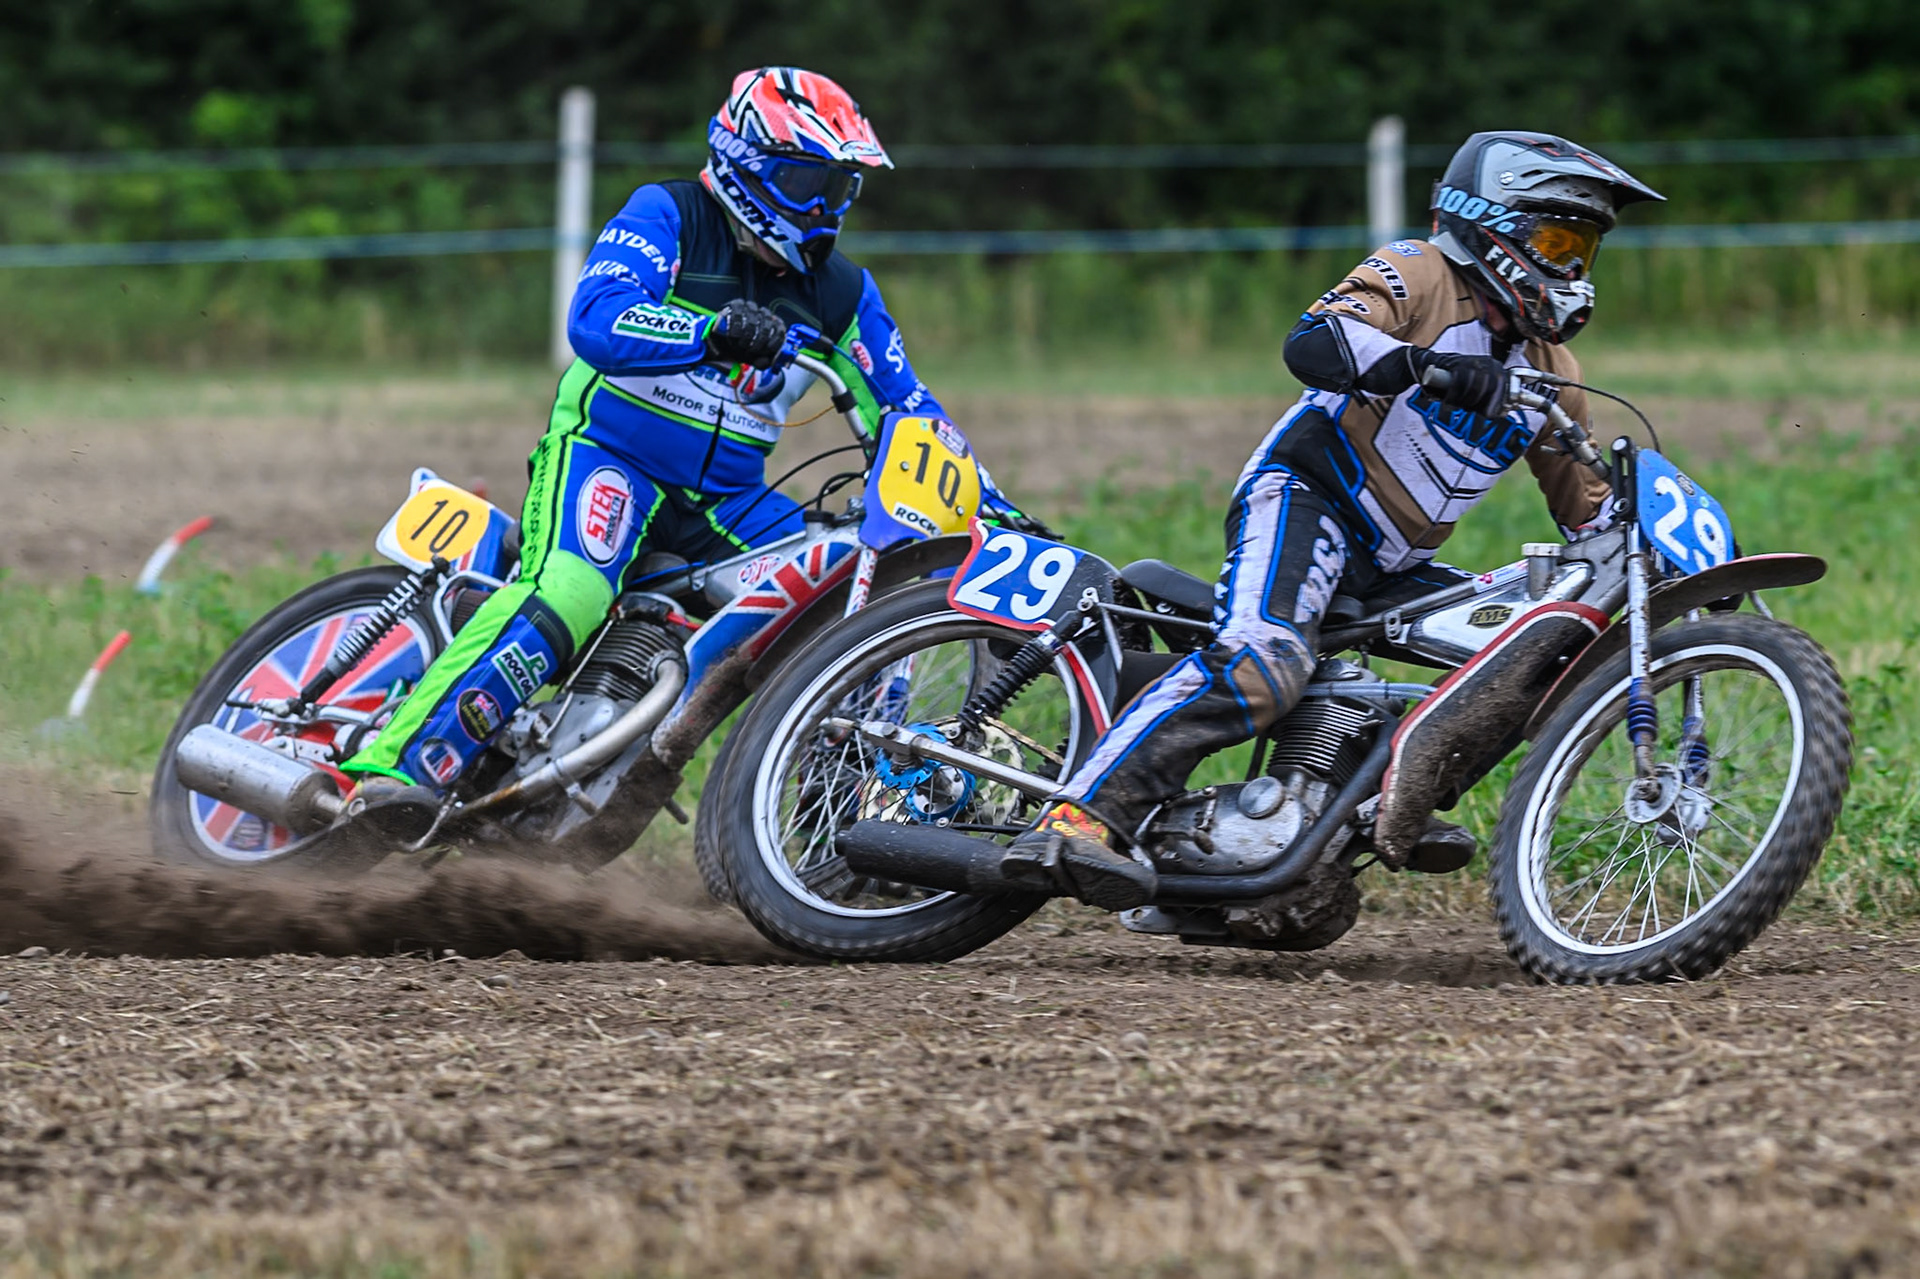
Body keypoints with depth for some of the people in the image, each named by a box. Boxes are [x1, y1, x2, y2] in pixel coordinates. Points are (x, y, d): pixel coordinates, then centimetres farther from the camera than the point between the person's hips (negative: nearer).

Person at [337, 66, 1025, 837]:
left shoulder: (837, 293, 10)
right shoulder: (666, 219, -7)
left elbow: (904, 407, 16)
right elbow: (594, 320, -24)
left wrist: (991, 506, 7)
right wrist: (712, 332, -39)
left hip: (725, 497, 7)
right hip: (608, 455, -7)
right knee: (565, 596, -35)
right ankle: (398, 767, -42)